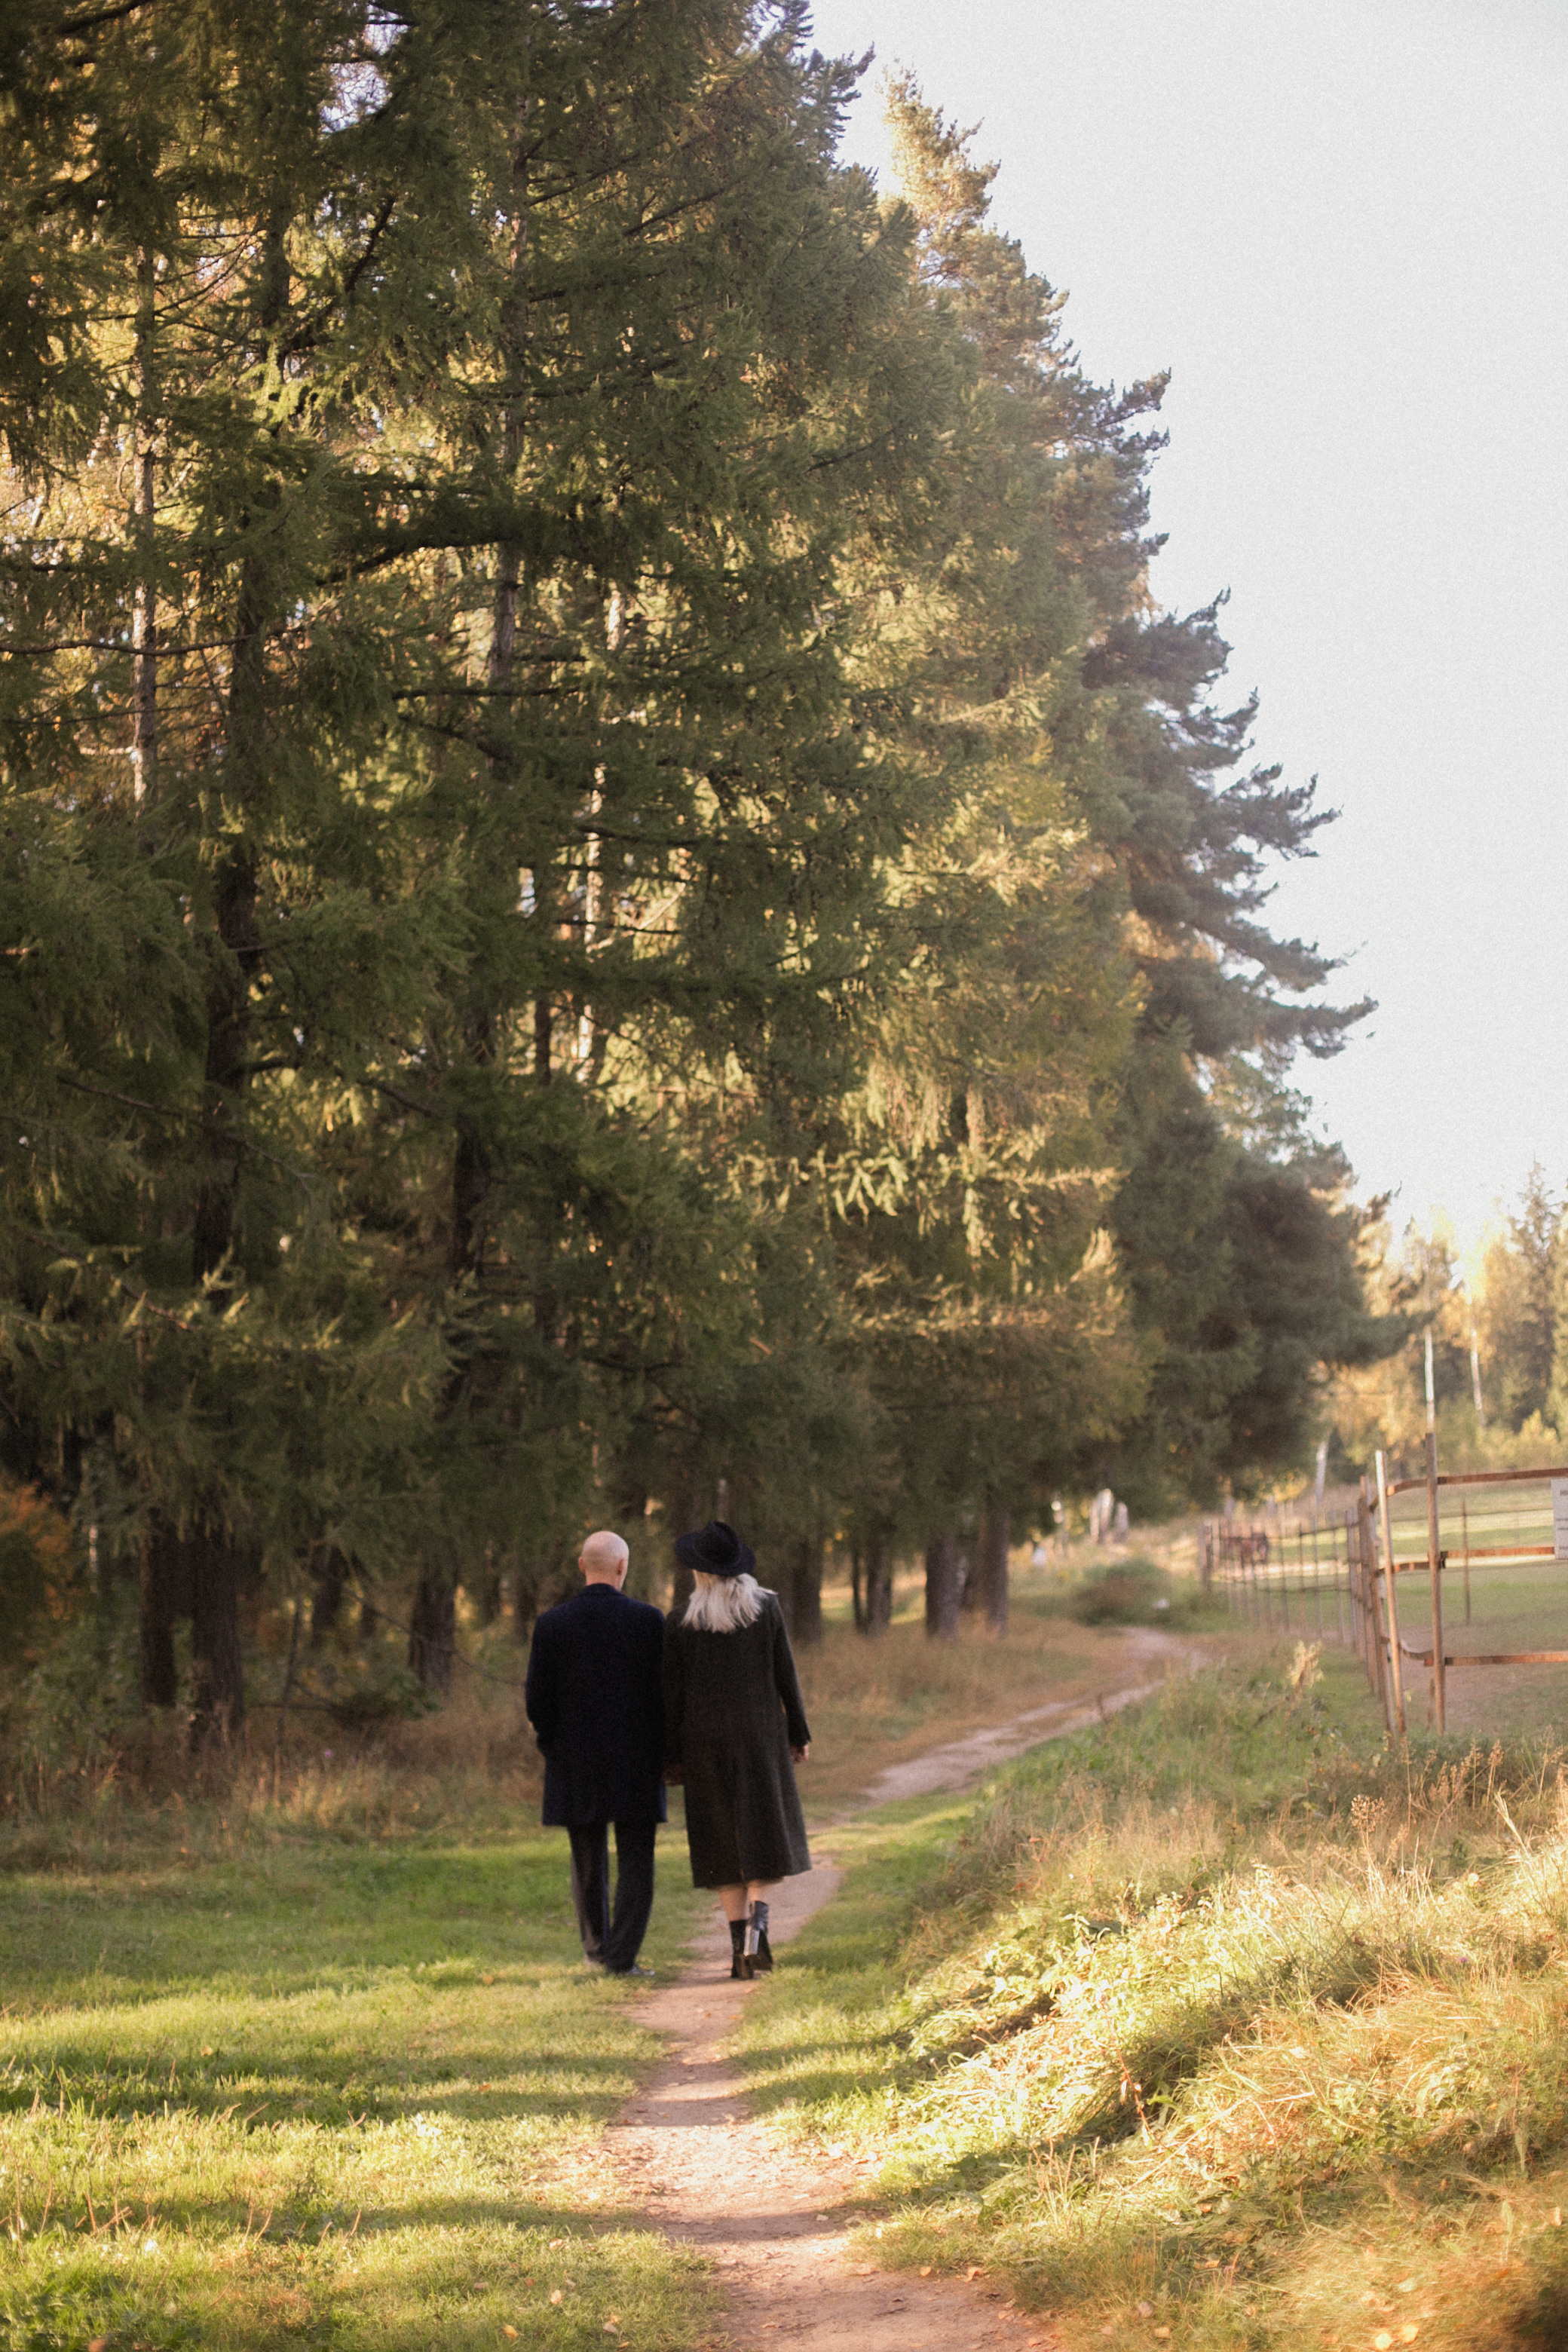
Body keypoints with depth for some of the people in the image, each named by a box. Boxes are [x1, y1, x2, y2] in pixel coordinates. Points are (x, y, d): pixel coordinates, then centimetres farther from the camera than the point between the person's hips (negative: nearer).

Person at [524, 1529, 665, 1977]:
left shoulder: (552, 1624, -4)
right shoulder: (648, 1620, -7)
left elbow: (537, 1702, -3)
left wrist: (551, 1745, 15)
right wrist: (665, 1754, 6)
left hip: (575, 1763, 2)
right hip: (637, 1765, -2)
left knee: (588, 1859, 17)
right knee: (635, 1861, 5)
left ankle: (596, 1947, 28)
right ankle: (623, 1957, -2)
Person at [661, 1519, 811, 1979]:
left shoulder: (680, 1625, -6)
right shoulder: (767, 1605, -3)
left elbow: (672, 1694, -4)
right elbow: (785, 1673, -1)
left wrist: (672, 1758, 3)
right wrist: (799, 1733, 8)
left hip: (707, 1741, 0)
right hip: (762, 1734, 0)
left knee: (724, 1842, 9)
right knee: (767, 1834, 10)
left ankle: (740, 1945, 4)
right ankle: (757, 1921, -14)